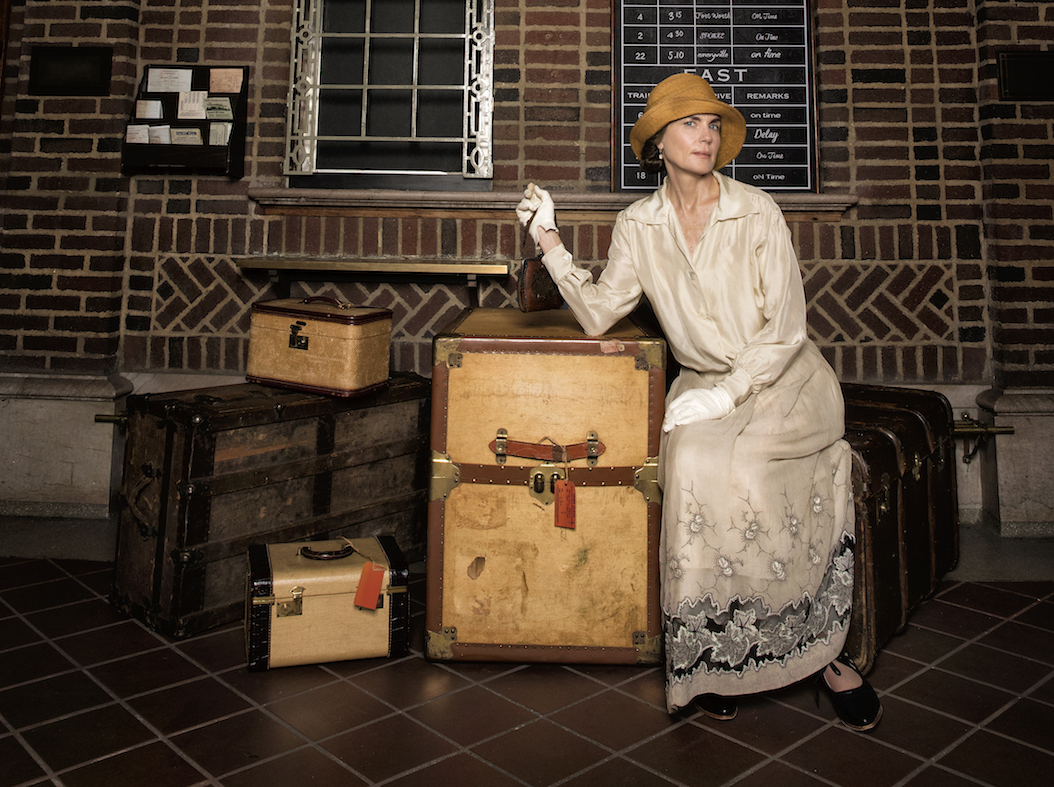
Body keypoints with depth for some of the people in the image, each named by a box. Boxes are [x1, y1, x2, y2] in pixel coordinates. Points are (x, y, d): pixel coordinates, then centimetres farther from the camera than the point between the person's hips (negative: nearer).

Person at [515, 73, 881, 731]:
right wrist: (551, 244, -9)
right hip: (704, 382, 3)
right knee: (691, 461, -26)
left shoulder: (757, 213, -7)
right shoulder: (639, 225, 3)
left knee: (745, 468, -29)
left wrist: (727, 394, -21)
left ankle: (823, 647, -7)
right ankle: (719, 659, -9)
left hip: (785, 380, -2)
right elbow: (598, 315, -2)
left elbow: (784, 329, -10)